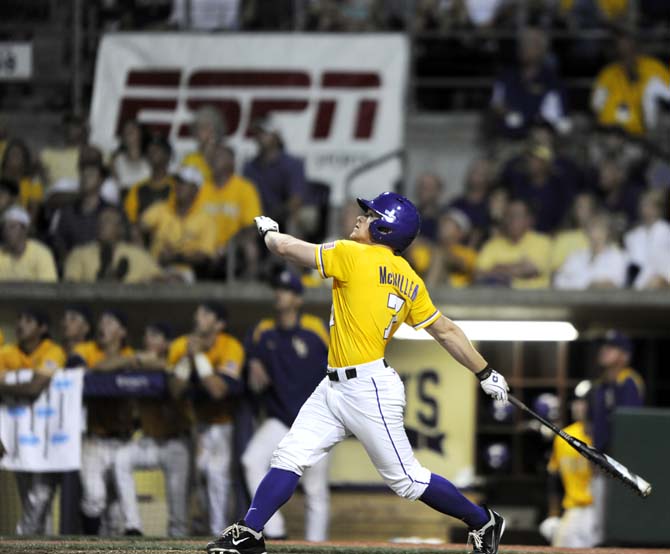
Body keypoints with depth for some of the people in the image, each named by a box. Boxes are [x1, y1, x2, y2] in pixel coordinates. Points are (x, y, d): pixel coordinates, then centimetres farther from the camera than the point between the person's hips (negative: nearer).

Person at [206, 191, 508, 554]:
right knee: (289, 457, 3)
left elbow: (285, 247, -9)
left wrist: (268, 229, 13)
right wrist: (486, 373, 15)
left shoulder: (355, 256, -14)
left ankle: (484, 522, 12)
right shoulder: (409, 281, 9)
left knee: (407, 480, 0)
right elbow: (446, 331, 9)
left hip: (369, 391, -9)